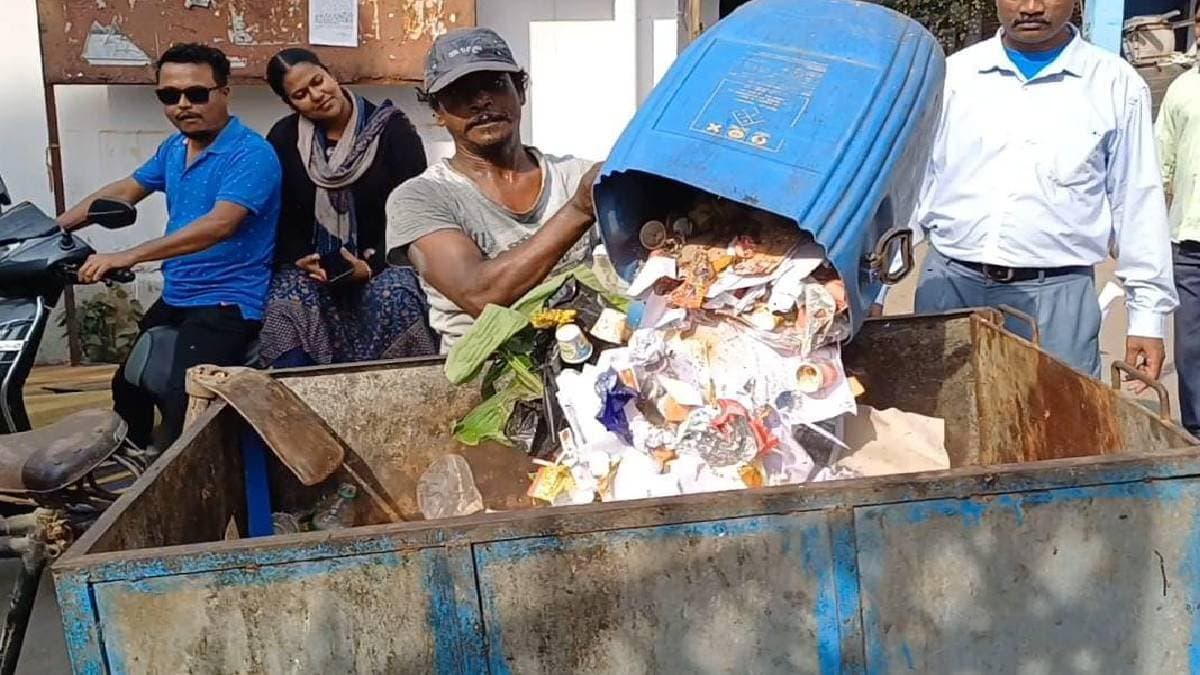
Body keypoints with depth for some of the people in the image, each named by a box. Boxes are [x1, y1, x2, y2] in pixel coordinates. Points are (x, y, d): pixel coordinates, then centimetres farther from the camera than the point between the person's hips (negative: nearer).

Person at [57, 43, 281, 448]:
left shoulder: (251, 155, -18)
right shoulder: (172, 149, 10)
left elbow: (218, 225, -30)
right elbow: (122, 192, 21)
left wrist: (129, 257, -34)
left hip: (226, 303, -9)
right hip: (174, 298, 9)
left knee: (183, 407, -29)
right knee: (127, 387, 25)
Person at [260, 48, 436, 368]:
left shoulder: (392, 128, -3)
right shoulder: (283, 138, 7)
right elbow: (281, 217, 7)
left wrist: (374, 264, -18)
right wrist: (300, 258, -13)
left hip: (384, 261, -2)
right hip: (313, 265, 2)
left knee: (395, 296, -34)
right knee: (285, 300, -29)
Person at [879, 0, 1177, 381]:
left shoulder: (1116, 85, 4)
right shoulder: (952, 75, 5)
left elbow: (1139, 205, 6)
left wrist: (1148, 314, 4)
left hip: (1058, 294, -1)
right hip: (949, 284, 2)